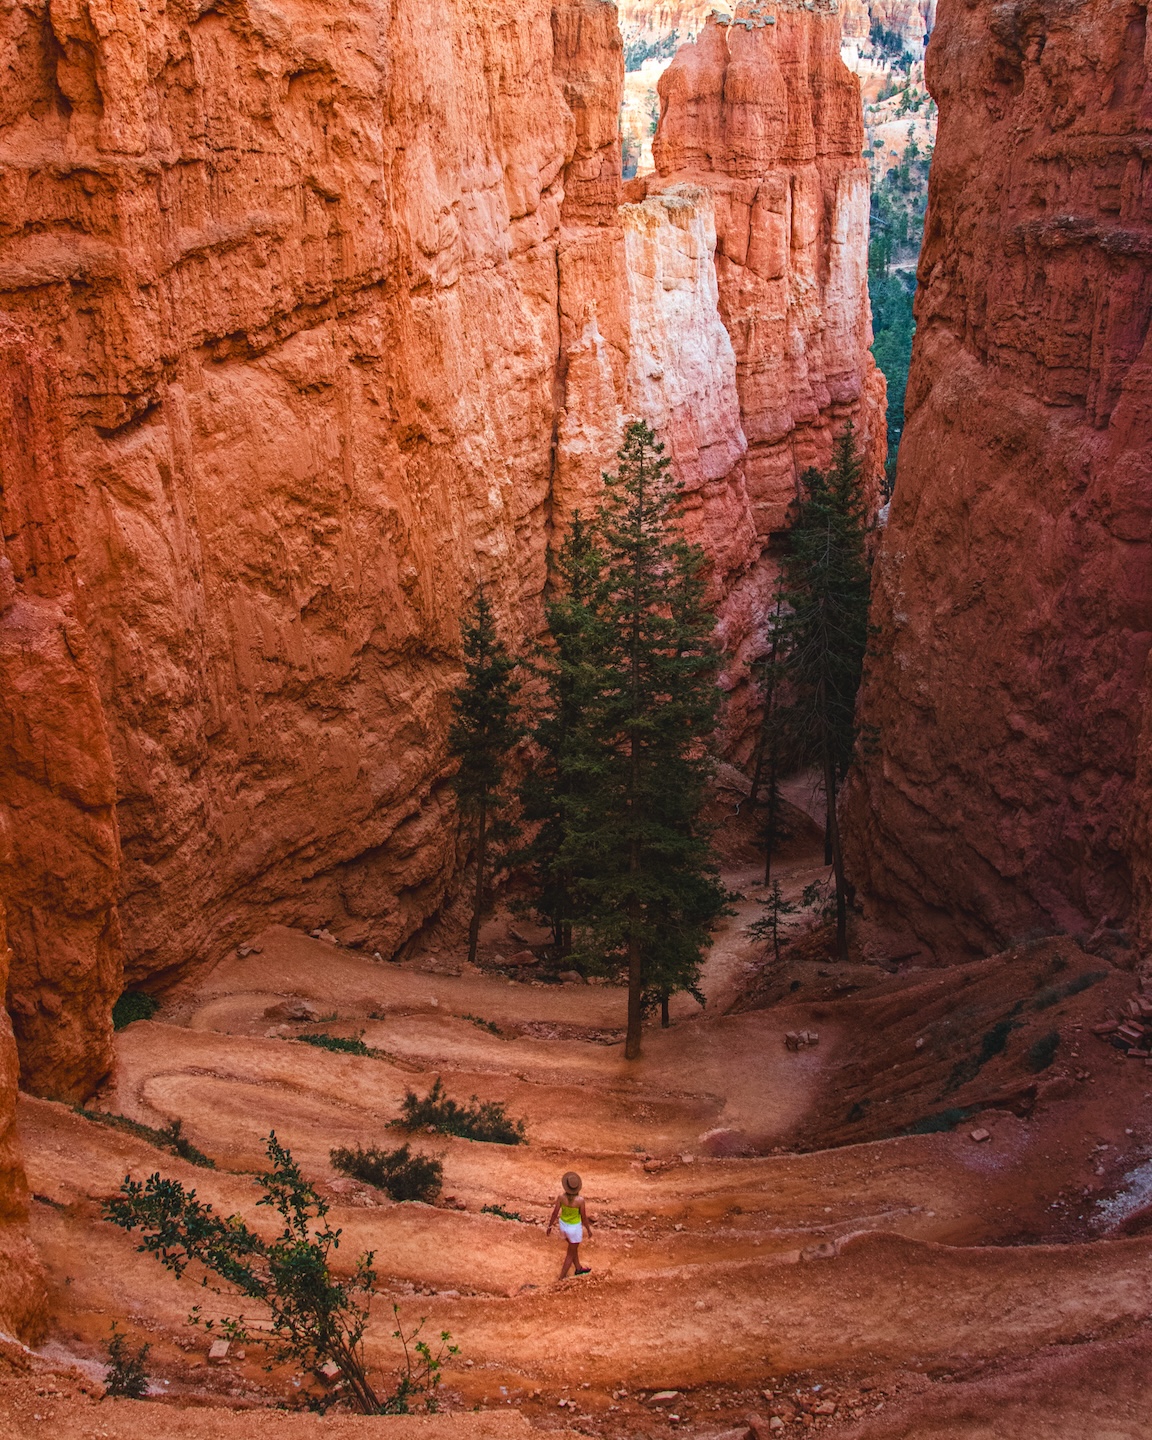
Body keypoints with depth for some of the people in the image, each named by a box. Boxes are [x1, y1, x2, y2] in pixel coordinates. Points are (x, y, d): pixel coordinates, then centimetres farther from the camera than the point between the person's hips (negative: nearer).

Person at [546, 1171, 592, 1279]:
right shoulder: (580, 1200, -30)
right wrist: (589, 1229, 2)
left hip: (563, 1225, 4)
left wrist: (549, 1226, 6)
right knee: (571, 1253, 19)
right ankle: (562, 1277, 28)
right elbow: (584, 1217, -17)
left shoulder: (561, 1197, -22)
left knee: (573, 1247, 31)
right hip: (574, 1228, -4)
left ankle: (578, 1268, 51)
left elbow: (555, 1213, -11)